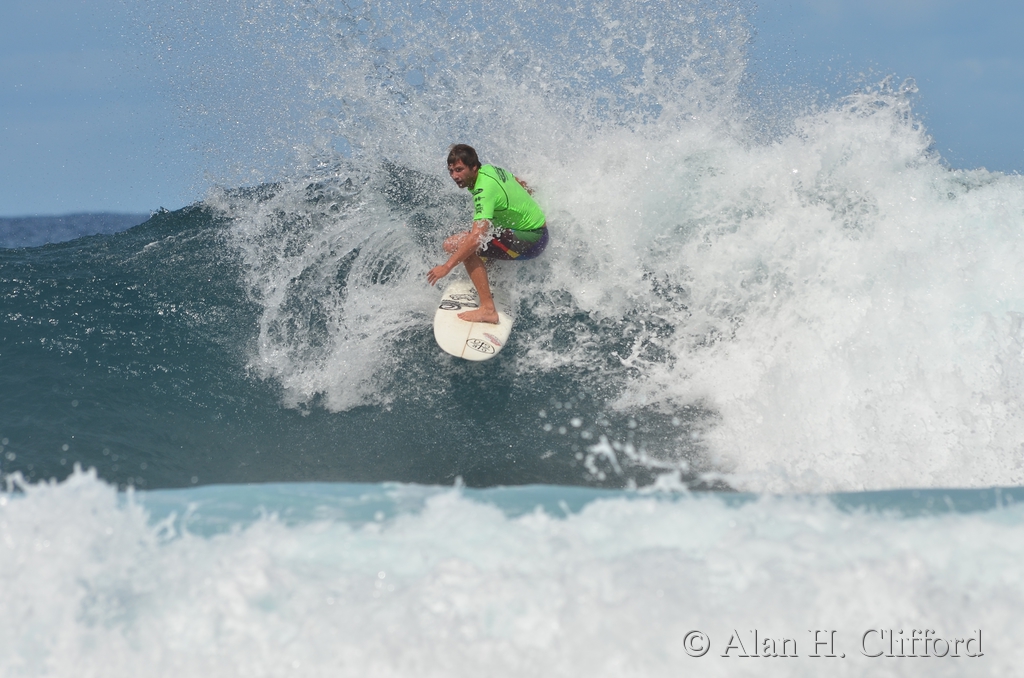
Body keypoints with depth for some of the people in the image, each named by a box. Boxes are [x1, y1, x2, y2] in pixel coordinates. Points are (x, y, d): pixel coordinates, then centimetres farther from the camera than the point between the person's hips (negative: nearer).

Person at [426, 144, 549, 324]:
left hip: (529, 241, -10)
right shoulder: (489, 169, 1)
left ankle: (488, 309, -28)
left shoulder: (484, 189, -26)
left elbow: (476, 238, -35)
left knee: (459, 244, -25)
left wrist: (447, 266, -33)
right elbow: (519, 183, 22)